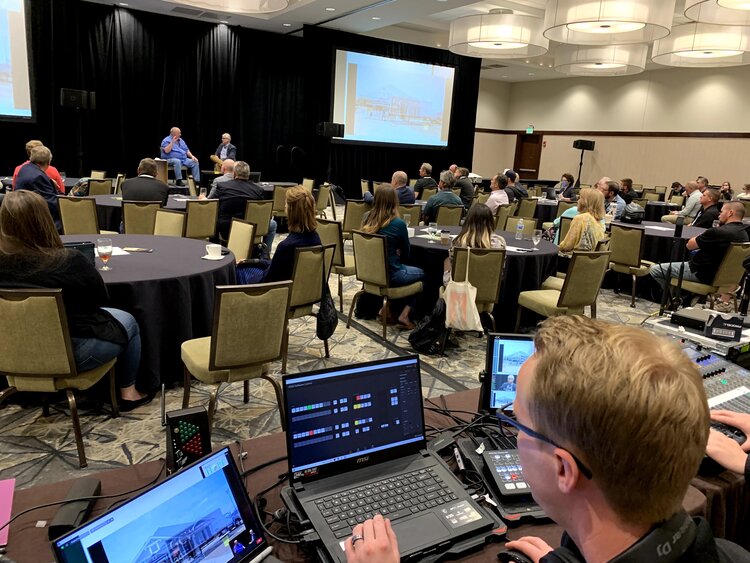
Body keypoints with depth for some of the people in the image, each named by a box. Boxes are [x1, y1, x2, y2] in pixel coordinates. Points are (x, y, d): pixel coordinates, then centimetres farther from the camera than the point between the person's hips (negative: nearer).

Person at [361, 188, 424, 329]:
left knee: (404, 268, 31)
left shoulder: (368, 221, -4)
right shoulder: (398, 223, -18)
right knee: (421, 274, 21)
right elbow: (405, 252, -2)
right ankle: (404, 315, 10)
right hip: (390, 275, -6)